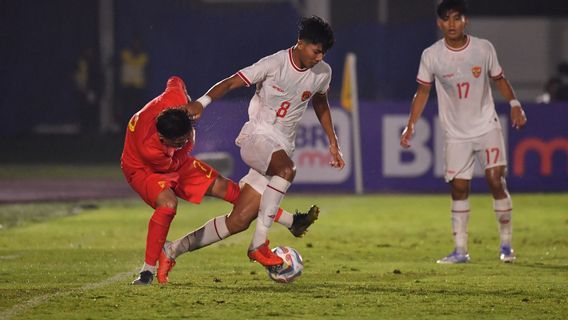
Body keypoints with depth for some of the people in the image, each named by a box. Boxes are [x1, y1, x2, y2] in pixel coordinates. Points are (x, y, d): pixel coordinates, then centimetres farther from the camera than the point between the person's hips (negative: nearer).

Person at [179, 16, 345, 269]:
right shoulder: (275, 64, -14)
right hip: (257, 136, -7)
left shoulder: (322, 73, 4)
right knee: (286, 170, -38)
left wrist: (333, 142, 26)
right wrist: (203, 101, -32)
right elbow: (230, 83, -15)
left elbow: (320, 104, 25)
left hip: (283, 144, 7)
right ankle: (259, 244, -36)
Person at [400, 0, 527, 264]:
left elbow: (499, 79, 8)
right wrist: (410, 125, -2)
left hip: (487, 126, -1)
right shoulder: (431, 56, -6)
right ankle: (460, 250, 8)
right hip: (456, 133, 1)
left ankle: (506, 244, -1)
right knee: (459, 188, 0)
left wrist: (514, 104, -7)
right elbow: (423, 91, 5)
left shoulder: (484, 48, -5)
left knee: (496, 180, -12)